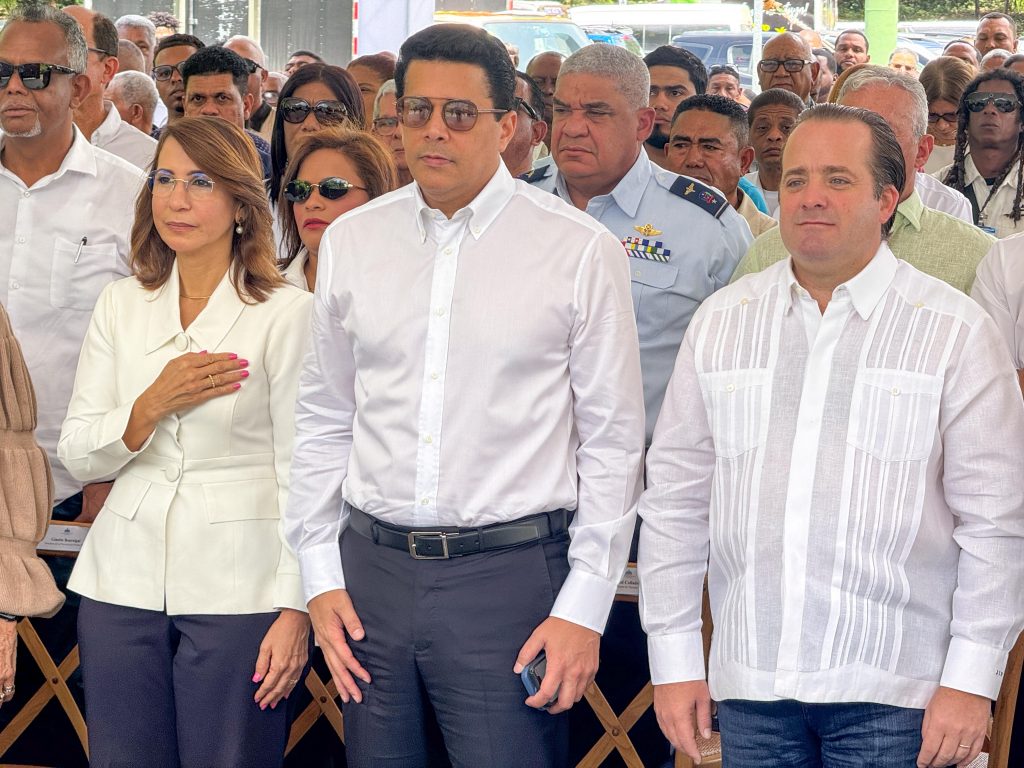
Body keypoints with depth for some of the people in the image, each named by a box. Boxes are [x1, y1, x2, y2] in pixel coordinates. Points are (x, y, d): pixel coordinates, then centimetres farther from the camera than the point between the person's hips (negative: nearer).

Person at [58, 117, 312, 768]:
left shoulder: (288, 313, -5)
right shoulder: (121, 305, 9)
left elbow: (301, 471, -6)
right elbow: (78, 457, 7)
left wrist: (296, 606, -10)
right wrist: (153, 406, -11)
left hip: (237, 587, -4)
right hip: (125, 580, 4)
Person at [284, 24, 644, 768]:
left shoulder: (580, 250, -4)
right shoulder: (352, 241, 7)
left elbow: (613, 443, -2)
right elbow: (323, 421, 13)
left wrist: (584, 609, -6)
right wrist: (321, 576, 8)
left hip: (510, 573, -3)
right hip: (372, 568, 4)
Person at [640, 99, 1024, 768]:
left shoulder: (957, 331, -1)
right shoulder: (722, 321, 8)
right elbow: (677, 496, 10)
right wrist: (674, 659, 6)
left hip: (894, 692, -3)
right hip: (751, 687, 3)